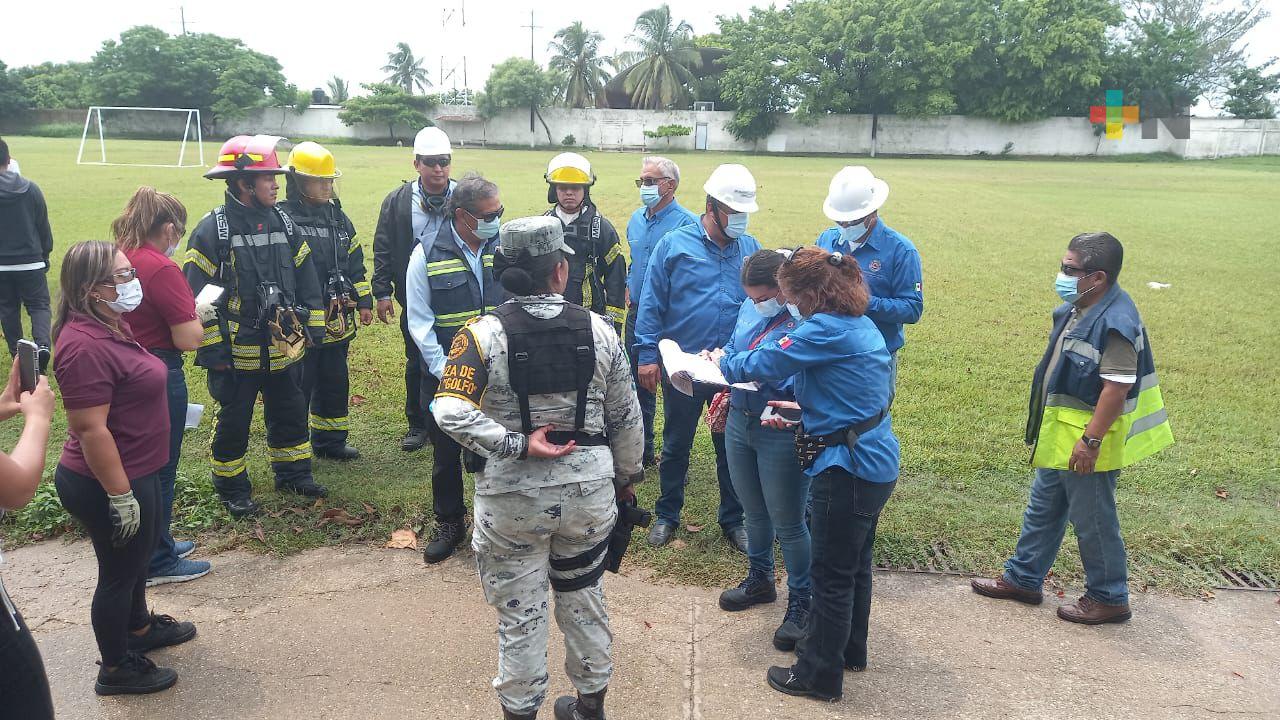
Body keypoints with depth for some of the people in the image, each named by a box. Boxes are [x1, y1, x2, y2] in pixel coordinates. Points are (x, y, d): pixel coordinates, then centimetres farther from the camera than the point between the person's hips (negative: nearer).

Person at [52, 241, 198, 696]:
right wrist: (121, 496, -25)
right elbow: (90, 428, -29)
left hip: (136, 472, 9)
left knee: (138, 557, 27)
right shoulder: (85, 346, -28)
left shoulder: (110, 326, 4)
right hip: (108, 484, -9)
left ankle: (139, 628, 50)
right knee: (119, 571, 9)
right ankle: (116, 669, 29)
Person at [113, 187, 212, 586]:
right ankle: (157, 563, 20)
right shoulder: (162, 269, -21)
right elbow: (189, 339, -21)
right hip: (158, 377, -8)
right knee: (160, 468, 6)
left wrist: (182, 308, 10)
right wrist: (196, 313, -2)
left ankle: (155, 544, 38)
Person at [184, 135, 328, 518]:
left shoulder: (283, 223, 5)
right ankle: (232, 487, 25)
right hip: (236, 353, -5)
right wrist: (213, 346, -14)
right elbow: (197, 293, -13)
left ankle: (293, 473, 35)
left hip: (284, 347, 6)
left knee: (290, 413, 18)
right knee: (234, 421, 9)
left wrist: (314, 325, 8)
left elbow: (305, 277, 11)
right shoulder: (212, 230, -13)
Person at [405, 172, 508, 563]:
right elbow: (419, 322, -6)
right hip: (444, 376, -1)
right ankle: (449, 524, 31)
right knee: (446, 453, 12)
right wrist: (444, 370, -13)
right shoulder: (427, 255, -6)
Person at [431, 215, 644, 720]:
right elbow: (626, 417, 2)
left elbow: (450, 412, -25)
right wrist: (626, 477, 16)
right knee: (584, 599, 23)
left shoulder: (483, 334, -13)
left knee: (520, 614, 14)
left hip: (513, 496, -2)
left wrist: (518, 445, -19)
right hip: (589, 490, 3)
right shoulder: (599, 331, -6)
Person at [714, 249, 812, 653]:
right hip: (739, 422, 7)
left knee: (787, 523, 5)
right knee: (754, 512, 23)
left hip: (781, 434, -7)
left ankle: (801, 602, 23)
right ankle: (760, 580, 43)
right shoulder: (750, 308, 1)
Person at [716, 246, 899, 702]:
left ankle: (819, 676, 19)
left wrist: (724, 364, 4)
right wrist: (803, 408, 10)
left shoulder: (827, 329, -20)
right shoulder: (860, 325, 9)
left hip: (849, 469, -10)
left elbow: (764, 362, -15)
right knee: (855, 563, 23)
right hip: (875, 463, 10)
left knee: (833, 576, 4)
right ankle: (850, 650, 41)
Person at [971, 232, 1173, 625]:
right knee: (1043, 508, 20)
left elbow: (1117, 387, -27)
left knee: (1093, 521, 6)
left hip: (1086, 442, -10)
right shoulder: (1078, 308, 5)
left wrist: (1090, 440, -26)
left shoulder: (1116, 323, -25)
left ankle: (1109, 599, 24)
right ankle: (1022, 579, 34)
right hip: (1059, 436, 10)